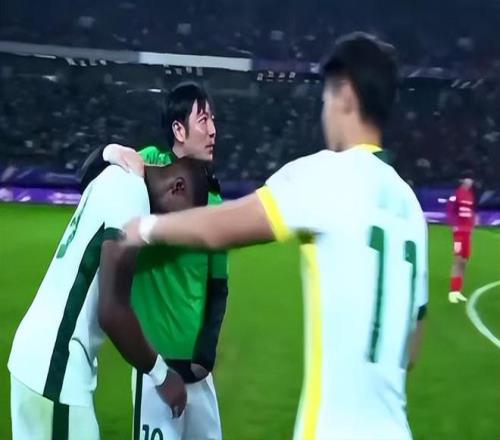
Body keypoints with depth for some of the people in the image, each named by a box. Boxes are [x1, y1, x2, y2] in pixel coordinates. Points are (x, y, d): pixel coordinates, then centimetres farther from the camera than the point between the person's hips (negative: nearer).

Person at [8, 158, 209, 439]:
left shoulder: (119, 179, 11)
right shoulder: (131, 194, -17)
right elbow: (112, 312, -19)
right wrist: (161, 374, -6)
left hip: (38, 354, 10)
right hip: (54, 368, -10)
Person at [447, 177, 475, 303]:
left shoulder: (471, 195, 14)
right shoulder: (456, 194, -10)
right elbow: (450, 211, -14)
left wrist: (472, 226, 11)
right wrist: (454, 225, -20)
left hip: (468, 231, 8)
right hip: (459, 231, -8)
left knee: (464, 261, 10)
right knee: (457, 260, -10)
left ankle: (458, 291, 16)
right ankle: (453, 292, -8)